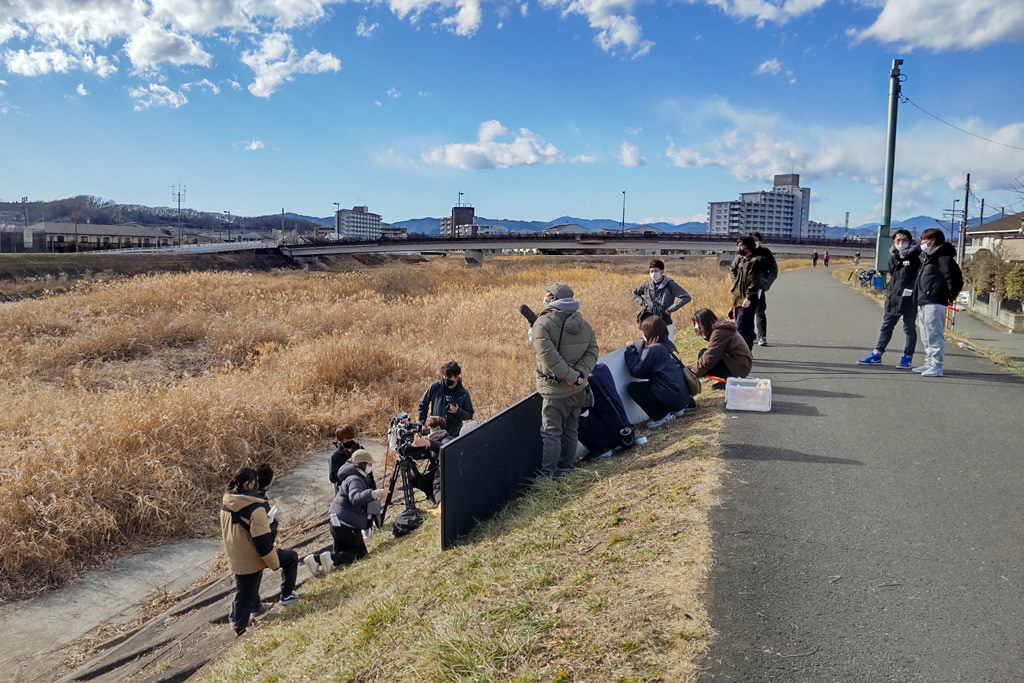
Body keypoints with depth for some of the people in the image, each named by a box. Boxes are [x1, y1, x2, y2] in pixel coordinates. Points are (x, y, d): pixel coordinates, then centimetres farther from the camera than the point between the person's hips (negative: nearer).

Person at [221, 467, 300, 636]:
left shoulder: (226, 503, 0)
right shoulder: (254, 507, -25)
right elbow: (262, 540, -24)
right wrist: (274, 562, -13)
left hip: (236, 558, 7)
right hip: (253, 557, -7)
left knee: (243, 592, 20)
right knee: (291, 557, 13)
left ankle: (239, 624, 24)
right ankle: (287, 595, 22)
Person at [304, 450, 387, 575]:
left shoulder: (356, 477, 12)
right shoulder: (355, 479, -19)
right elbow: (355, 498, -38)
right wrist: (374, 494, -50)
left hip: (339, 522, 10)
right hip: (346, 523, -10)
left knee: (340, 551, 20)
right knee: (360, 553, -3)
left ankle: (316, 559, 2)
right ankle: (331, 558, -20)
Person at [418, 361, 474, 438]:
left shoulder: (463, 394, -5)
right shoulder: (435, 387, -4)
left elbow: (469, 415, 2)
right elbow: (423, 404, 9)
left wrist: (458, 411, -17)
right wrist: (422, 422, 3)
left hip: (453, 433, -1)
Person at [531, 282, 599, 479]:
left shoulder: (543, 323, -13)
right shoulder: (583, 324, 7)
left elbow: (549, 355, -24)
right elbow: (592, 351, 0)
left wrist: (571, 375, -20)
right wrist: (580, 374, -11)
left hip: (556, 389, -6)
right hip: (579, 389, 7)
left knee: (551, 432, 1)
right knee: (570, 430, 17)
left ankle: (548, 473, 4)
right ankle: (565, 468, 25)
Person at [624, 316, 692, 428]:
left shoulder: (653, 349, -15)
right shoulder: (668, 344, 9)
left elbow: (636, 371, -12)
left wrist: (630, 349, -1)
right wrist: (636, 346, 11)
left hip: (673, 397, -8)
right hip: (684, 395, 8)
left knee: (632, 387, -2)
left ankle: (661, 416, 1)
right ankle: (675, 409, 16)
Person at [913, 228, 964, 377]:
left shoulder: (943, 257, -11)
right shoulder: (927, 257, 19)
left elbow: (955, 278, -18)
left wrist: (950, 296, -10)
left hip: (935, 303, -11)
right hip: (923, 303, 11)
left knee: (934, 335, -10)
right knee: (926, 337, 16)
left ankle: (936, 366, -9)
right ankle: (929, 363, 24)